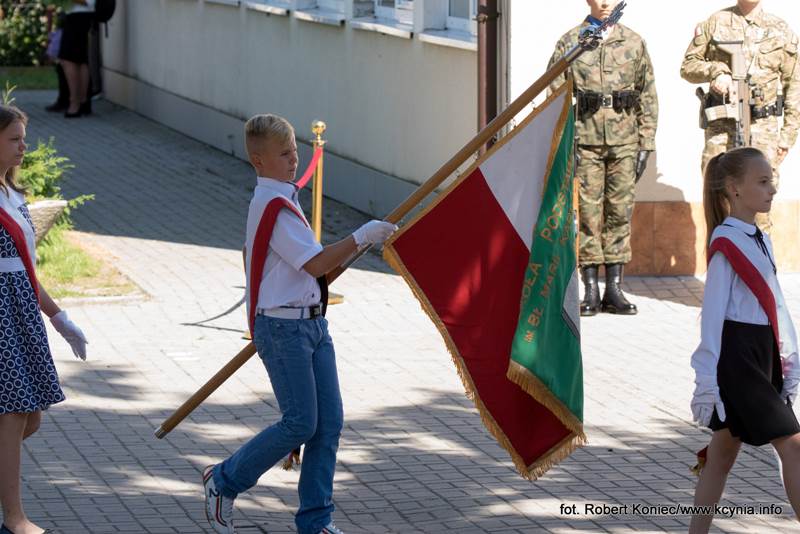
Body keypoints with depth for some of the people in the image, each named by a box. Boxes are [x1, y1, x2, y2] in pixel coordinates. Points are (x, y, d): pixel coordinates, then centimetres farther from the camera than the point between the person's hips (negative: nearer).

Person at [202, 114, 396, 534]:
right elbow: (316, 263, -21)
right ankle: (223, 482, 9)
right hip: (284, 329, -10)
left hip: (311, 323, 10)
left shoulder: (276, 200, 15)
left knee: (329, 422, 4)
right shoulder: (275, 206, -16)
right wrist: (361, 237, -19)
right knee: (300, 423, -8)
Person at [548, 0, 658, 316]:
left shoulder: (634, 43, 9)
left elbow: (648, 96, 11)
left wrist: (646, 144, 5)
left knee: (620, 212, 2)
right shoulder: (570, 43, 4)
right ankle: (591, 291, 4)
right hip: (586, 138, -2)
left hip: (624, 139, 2)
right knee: (589, 213, -1)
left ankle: (614, 290, 8)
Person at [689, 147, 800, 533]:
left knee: (724, 451, 11)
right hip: (737, 355, -8)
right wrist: (707, 380, -14)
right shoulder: (726, 244, -12)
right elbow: (713, 314, -13)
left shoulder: (760, 241, 13)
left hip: (763, 355, 8)